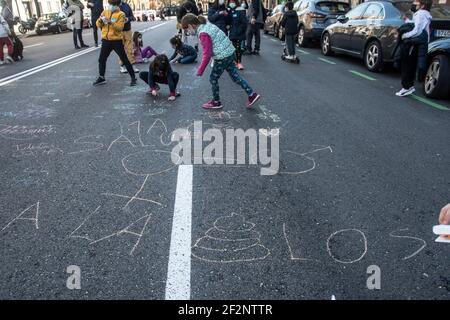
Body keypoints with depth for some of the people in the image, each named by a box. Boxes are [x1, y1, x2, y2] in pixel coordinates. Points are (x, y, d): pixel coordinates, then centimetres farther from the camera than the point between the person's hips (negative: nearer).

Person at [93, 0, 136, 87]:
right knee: (102, 59, 9)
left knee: (125, 60, -1)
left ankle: (133, 78, 6)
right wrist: (100, 20, -13)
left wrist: (111, 22, -29)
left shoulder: (121, 14, -5)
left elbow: (120, 27, -18)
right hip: (106, 40, 5)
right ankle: (101, 78, 22)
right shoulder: (105, 12, 9)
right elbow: (98, 25, 7)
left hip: (117, 41, -5)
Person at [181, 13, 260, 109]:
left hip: (222, 57, -9)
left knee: (213, 79, 8)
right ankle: (252, 94, 18)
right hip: (230, 52, 9)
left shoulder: (203, 33, -21)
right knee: (235, 76, 16)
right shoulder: (207, 25, 7)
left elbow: (207, 54, -20)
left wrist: (200, 70, -13)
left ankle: (216, 102, 22)